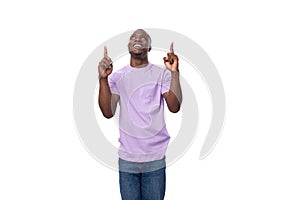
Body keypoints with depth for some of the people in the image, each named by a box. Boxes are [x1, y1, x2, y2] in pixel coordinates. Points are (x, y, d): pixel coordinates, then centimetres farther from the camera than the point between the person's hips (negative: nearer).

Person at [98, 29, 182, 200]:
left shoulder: (162, 74, 2)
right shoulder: (117, 77, 5)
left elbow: (174, 107, -10)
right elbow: (108, 112, -6)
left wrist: (175, 73, -19)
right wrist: (103, 78, -16)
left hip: (155, 158, -1)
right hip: (127, 158, 1)